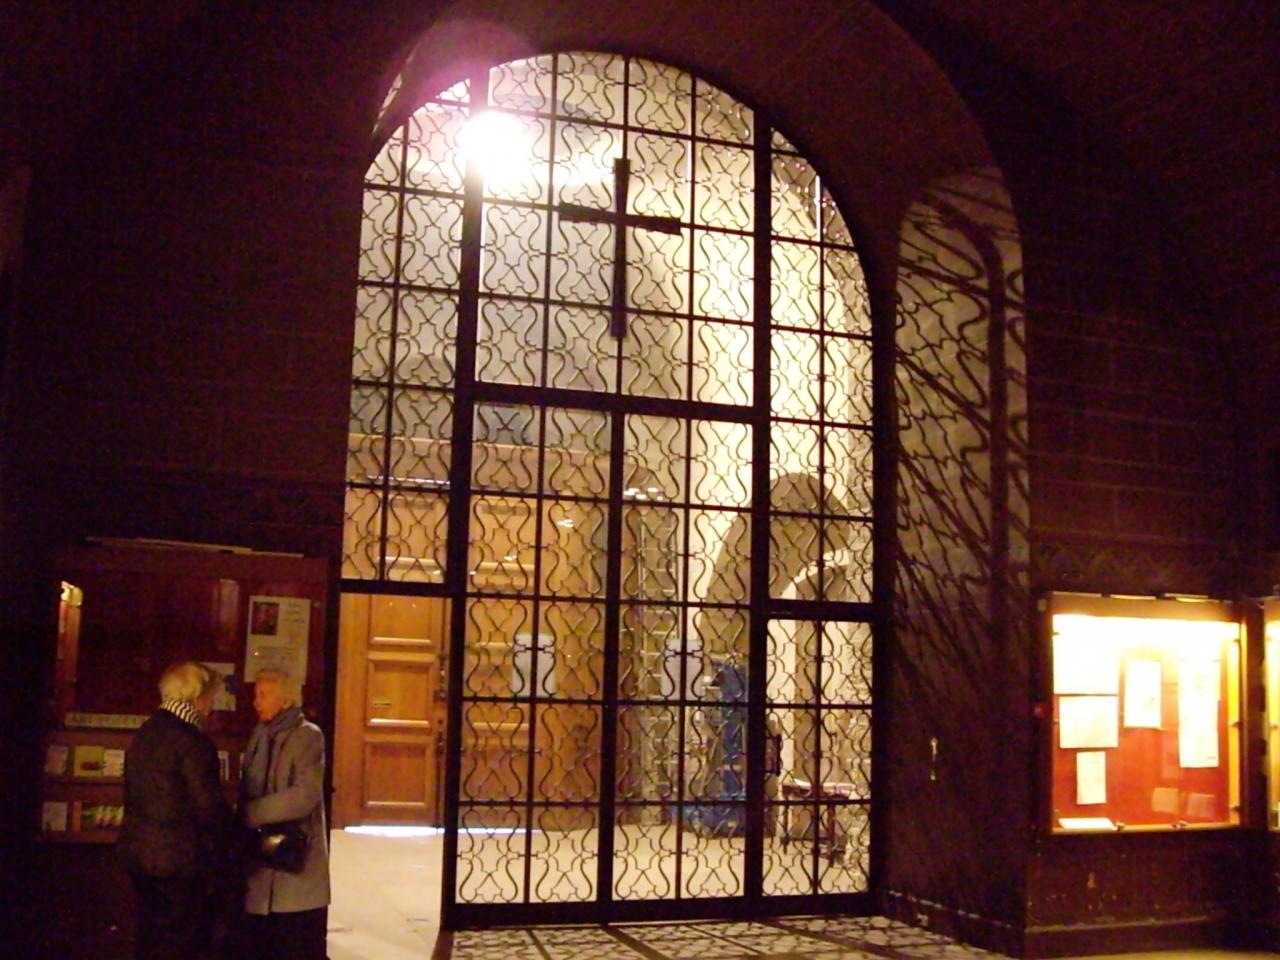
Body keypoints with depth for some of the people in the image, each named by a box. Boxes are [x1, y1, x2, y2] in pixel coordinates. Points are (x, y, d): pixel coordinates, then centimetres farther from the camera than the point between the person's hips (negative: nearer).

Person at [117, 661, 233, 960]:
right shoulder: (192, 741, -19)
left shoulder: (145, 733, 8)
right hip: (180, 861, -8)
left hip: (138, 853, 8)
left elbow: (133, 794, 13)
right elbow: (209, 804, -19)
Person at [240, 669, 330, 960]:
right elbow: (248, 792, 14)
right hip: (261, 862, 7)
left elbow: (304, 796, -21)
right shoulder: (260, 735, 12)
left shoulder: (308, 737, -10)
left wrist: (248, 815, -17)